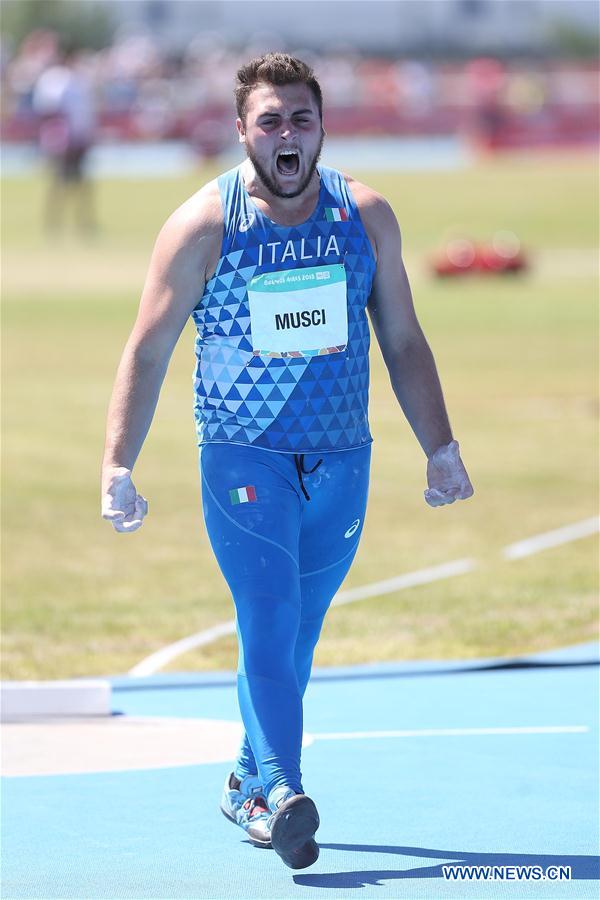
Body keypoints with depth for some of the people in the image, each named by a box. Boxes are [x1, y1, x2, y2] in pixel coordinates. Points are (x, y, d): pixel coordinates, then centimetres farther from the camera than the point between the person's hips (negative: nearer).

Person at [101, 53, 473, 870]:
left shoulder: (366, 215, 4)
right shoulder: (204, 225, -6)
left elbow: (403, 342, 12)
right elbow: (147, 351, -4)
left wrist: (440, 448, 9)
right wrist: (117, 465, -11)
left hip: (342, 461, 4)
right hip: (241, 460, -3)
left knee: (295, 634, 10)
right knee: (271, 619, -18)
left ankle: (248, 787, 27)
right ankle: (280, 793, -27)